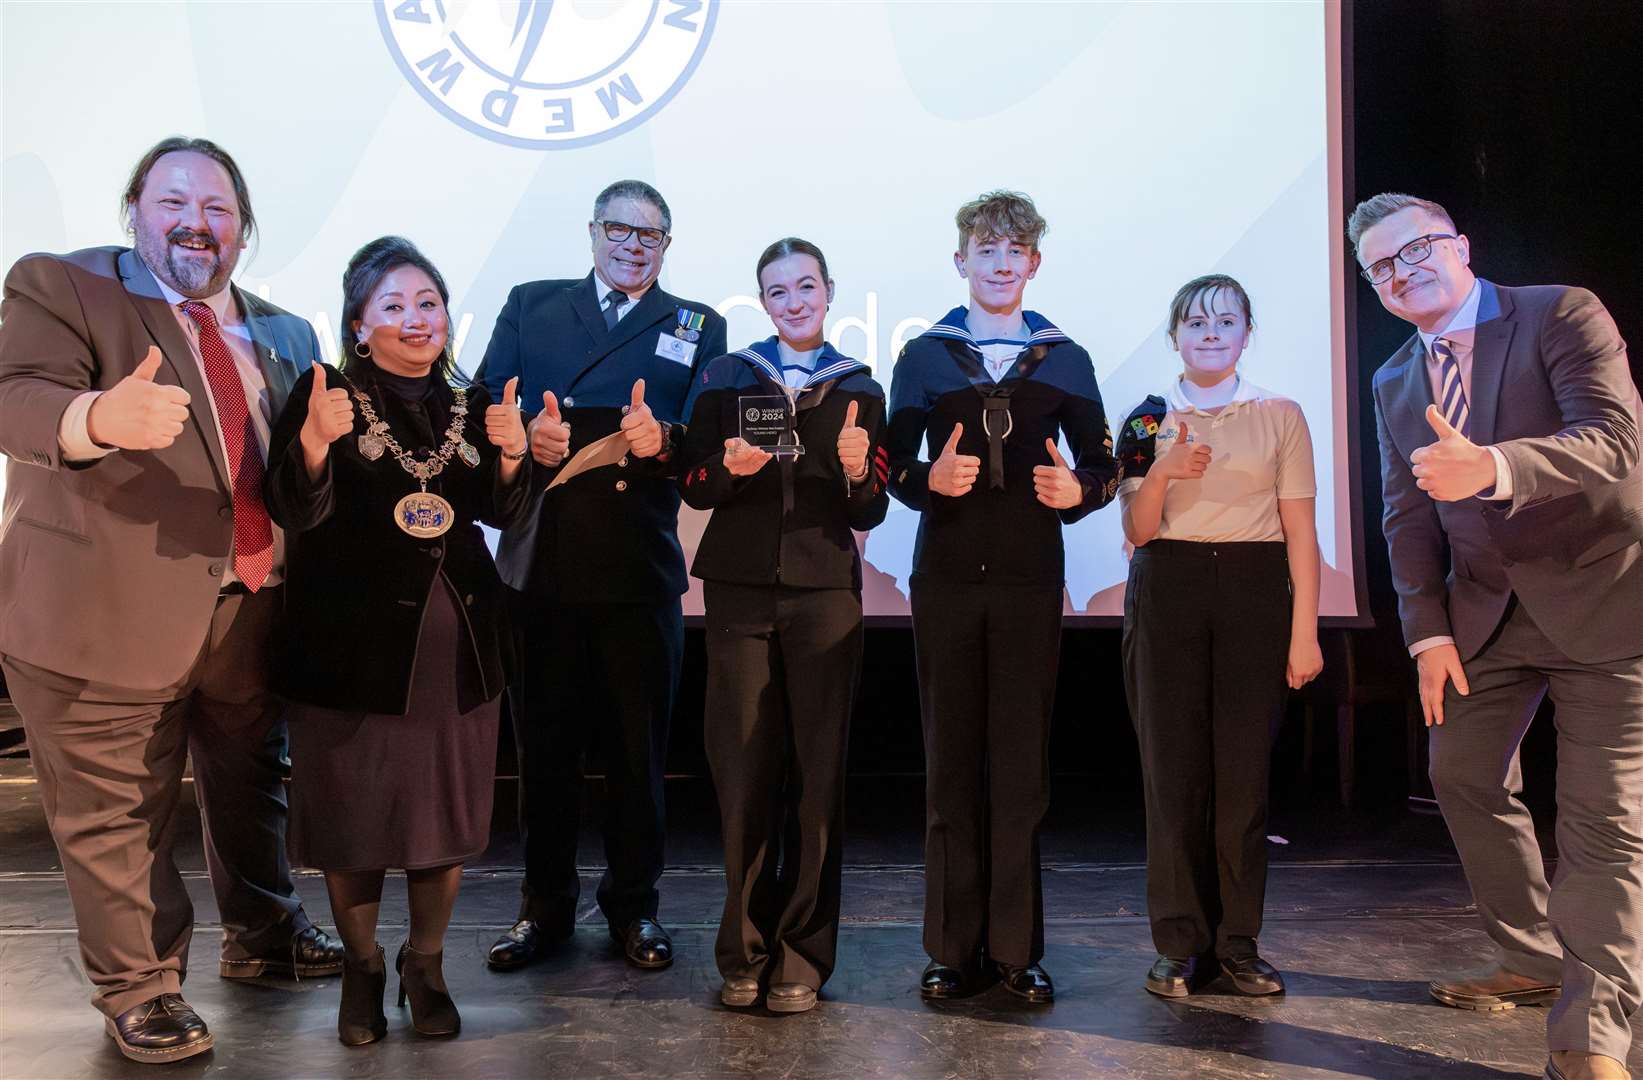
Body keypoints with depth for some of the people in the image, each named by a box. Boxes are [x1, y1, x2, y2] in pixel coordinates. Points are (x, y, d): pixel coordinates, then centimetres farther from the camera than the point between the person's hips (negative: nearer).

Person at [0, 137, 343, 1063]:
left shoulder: (284, 336, 12)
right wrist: (98, 417, -43)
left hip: (251, 608, 6)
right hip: (113, 611, -5)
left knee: (254, 787, 21)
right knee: (120, 817, 5)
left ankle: (264, 936, 42)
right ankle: (139, 987, 24)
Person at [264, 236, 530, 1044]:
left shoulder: (470, 401, 8)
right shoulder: (325, 394, -4)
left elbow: (502, 512, 7)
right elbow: (296, 514, -12)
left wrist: (509, 455, -13)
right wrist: (315, 442, -31)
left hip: (458, 641, 4)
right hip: (353, 639, -3)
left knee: (448, 812, 10)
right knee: (354, 812, 7)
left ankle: (425, 964, 29)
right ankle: (361, 969, 28)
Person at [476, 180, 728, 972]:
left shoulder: (697, 327, 11)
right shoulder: (529, 307, 13)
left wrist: (662, 438, -21)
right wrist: (526, 433, -17)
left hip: (640, 571, 0)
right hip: (541, 564, 1)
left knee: (638, 748, 8)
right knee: (543, 745, 10)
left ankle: (633, 905, 24)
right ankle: (546, 903, 25)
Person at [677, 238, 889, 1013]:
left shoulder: (859, 389, 10)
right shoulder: (724, 377, 9)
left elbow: (870, 512, 8)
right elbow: (694, 486, 8)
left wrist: (857, 471, -13)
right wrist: (729, 468, -12)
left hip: (824, 593, 0)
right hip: (741, 591, 0)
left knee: (817, 771, 0)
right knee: (743, 768, 0)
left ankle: (802, 955, 10)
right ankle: (745, 950, 12)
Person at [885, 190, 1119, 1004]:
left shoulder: (1065, 359, 11)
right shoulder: (923, 355, 9)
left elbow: (1101, 463, 10)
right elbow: (895, 467, 5)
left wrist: (1078, 489, -11)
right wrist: (930, 479, -15)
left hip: (1030, 579, 0)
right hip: (946, 577, 0)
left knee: (1021, 762, 0)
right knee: (952, 761, 2)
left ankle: (1015, 947, 9)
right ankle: (956, 945, 10)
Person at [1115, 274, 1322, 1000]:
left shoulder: (1279, 416, 7)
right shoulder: (1147, 420, 8)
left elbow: (1300, 532, 4)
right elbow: (1137, 532, 5)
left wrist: (1304, 632, -4)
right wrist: (1160, 472, -14)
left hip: (1254, 593, 0)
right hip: (1167, 594, 0)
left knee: (1244, 768, -1)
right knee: (1174, 767, 0)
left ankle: (1238, 942, 11)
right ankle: (1181, 945, 9)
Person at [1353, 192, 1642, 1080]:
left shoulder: (1564, 316, -9)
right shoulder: (1394, 384, 9)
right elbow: (1407, 518, 6)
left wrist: (1492, 465, -43)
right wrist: (1429, 631, -3)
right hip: (1487, 612, 6)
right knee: (1463, 778, 11)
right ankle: (1534, 961, 30)